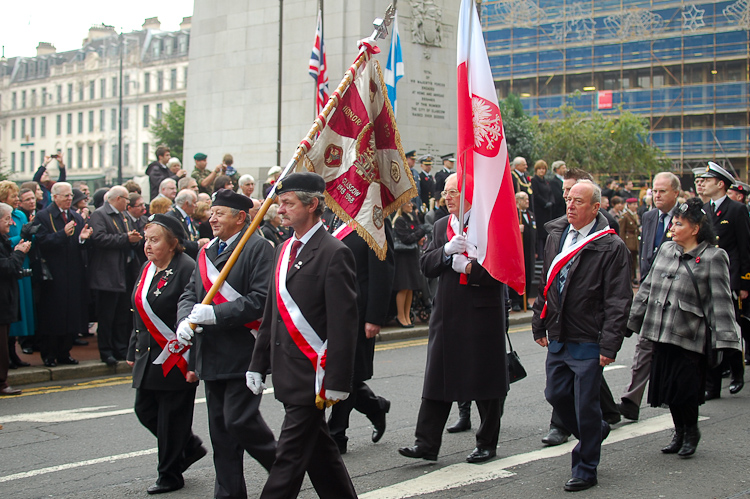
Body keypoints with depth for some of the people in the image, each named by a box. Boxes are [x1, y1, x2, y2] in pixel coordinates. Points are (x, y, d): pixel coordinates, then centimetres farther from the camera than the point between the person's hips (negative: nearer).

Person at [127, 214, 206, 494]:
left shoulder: (186, 269, -15)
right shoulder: (147, 269, 12)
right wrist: (134, 351, 21)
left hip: (176, 359, -9)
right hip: (149, 356, 9)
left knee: (171, 418, 1)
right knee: (145, 410, 12)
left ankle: (170, 476, 17)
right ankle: (191, 447, 31)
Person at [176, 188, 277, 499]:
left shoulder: (257, 248, -9)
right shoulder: (206, 252, 17)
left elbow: (260, 300, -19)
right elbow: (189, 294, 15)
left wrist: (213, 314, -21)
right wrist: (185, 320, -7)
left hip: (244, 354, -8)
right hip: (212, 356, 8)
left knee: (240, 420, -10)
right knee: (220, 427, 11)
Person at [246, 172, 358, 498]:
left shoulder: (334, 253, -12)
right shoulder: (284, 249, 14)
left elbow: (343, 324, -16)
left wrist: (337, 382, -19)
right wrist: (258, 364, 15)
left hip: (311, 375, -8)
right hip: (288, 374, 9)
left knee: (290, 458, -6)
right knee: (318, 450, 17)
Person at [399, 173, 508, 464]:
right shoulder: (441, 226, 13)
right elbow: (425, 266, 5)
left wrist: (469, 267, -18)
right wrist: (447, 251, -12)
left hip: (483, 313, -5)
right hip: (447, 314, 5)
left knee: (486, 383, 6)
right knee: (437, 379, 2)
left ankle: (487, 444, 19)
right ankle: (427, 444, 5)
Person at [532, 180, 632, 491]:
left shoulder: (611, 247, -11)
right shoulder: (556, 235, 8)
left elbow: (618, 301, -13)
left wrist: (609, 345, -17)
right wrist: (539, 324, 17)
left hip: (588, 342, -6)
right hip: (557, 338, 6)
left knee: (585, 405, 1)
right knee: (556, 395, 13)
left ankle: (586, 470, 17)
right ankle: (594, 432, 40)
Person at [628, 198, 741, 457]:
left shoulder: (713, 258, -6)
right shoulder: (666, 250, 10)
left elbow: (720, 301, -10)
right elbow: (648, 287, 17)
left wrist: (726, 338, -17)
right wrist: (633, 318, 17)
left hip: (689, 337, -5)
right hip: (661, 333, 5)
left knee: (684, 388, -4)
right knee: (666, 385, 10)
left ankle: (691, 431, 21)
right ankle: (679, 432, 28)